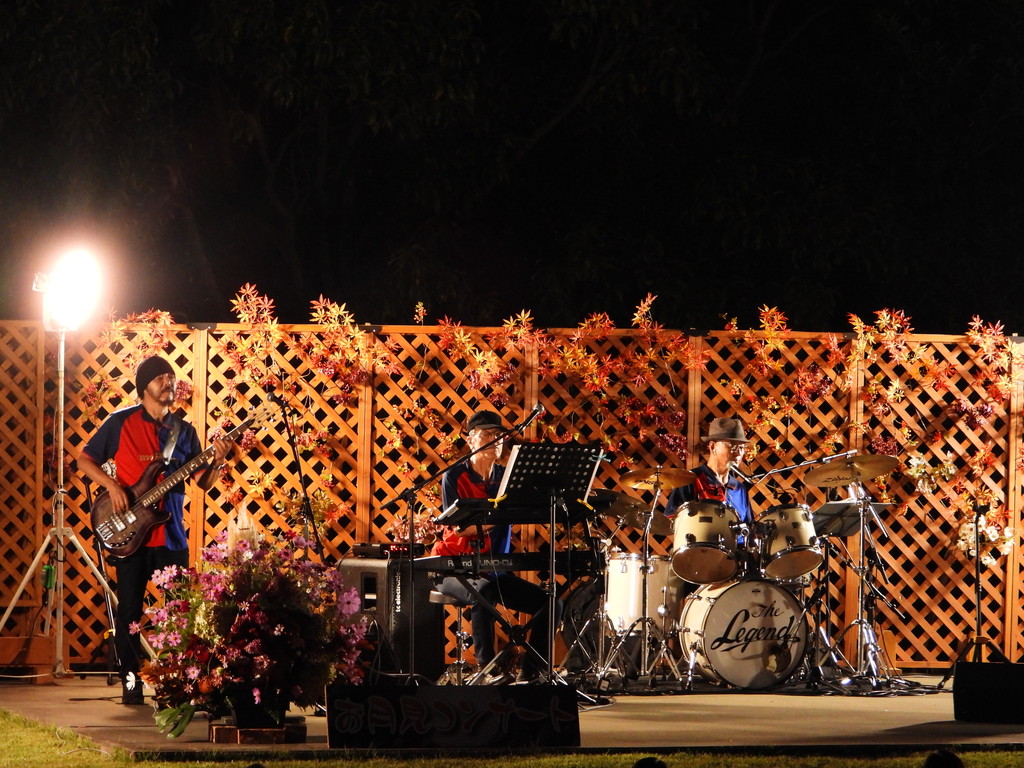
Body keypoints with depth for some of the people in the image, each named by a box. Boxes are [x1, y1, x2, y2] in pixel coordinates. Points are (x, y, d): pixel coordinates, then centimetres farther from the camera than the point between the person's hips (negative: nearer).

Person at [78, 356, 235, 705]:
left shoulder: (184, 431, 10)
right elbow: (85, 460, 4)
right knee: (129, 611, 0)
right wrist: (111, 485, -11)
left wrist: (218, 461, -10)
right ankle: (131, 683, 8)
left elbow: (204, 482, 10)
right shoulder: (121, 422, 1)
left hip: (171, 534, 3)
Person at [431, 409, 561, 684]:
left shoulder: (505, 475, 9)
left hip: (494, 570, 6)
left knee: (550, 604, -10)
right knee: (483, 590, -39)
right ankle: (487, 668, -31)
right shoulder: (455, 476, -5)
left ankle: (530, 673, -5)